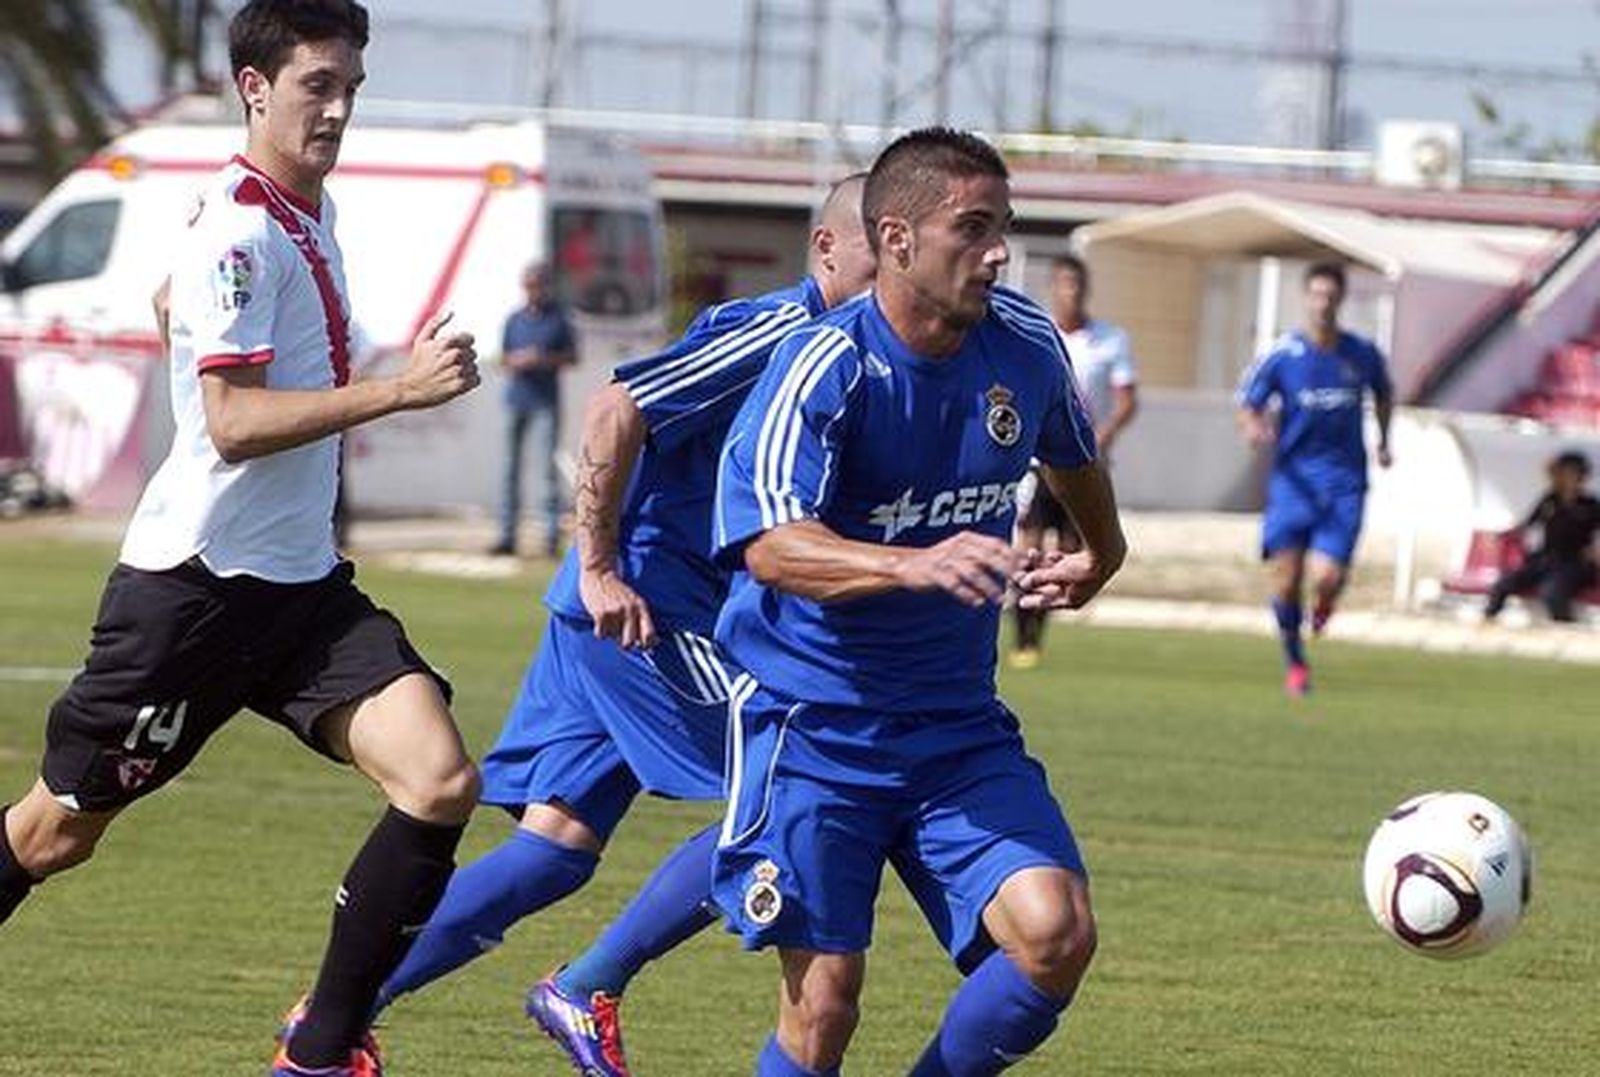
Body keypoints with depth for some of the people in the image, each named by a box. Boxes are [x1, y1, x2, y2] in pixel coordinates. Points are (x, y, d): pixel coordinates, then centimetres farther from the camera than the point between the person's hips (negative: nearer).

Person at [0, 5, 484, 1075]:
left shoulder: (313, 212, 11)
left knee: (441, 784, -12)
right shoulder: (238, 228, -17)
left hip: (304, 585, 8)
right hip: (196, 578, -8)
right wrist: (396, 390, -30)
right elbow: (231, 422, -25)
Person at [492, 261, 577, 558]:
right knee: (511, 466, 3)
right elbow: (504, 358, 13)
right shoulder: (514, 320, 9)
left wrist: (546, 359, -12)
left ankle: (552, 533, -5)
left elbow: (572, 356, 5)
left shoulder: (558, 318, 2)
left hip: (547, 399, -3)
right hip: (517, 398, 3)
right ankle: (507, 535, 6)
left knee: (550, 464, -8)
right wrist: (518, 360, -9)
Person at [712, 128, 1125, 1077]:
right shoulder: (825, 367, -17)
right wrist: (920, 564, -46)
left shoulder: (1025, 346, 0)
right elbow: (771, 547, -32)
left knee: (1057, 934, -16)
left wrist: (1097, 556, 37)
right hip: (813, 722, -5)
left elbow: (1074, 456, 26)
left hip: (959, 729, 5)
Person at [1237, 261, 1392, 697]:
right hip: (1293, 476, 0)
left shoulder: (1363, 354, 4)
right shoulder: (1282, 354, -3)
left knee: (1327, 574, -16)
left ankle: (1322, 608, 23)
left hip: (1344, 480, 0)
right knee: (1286, 578, -5)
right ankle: (1294, 661, 17)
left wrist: (1384, 441, 15)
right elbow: (1247, 405, 0)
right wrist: (1254, 427, -21)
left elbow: (1384, 395, 25)